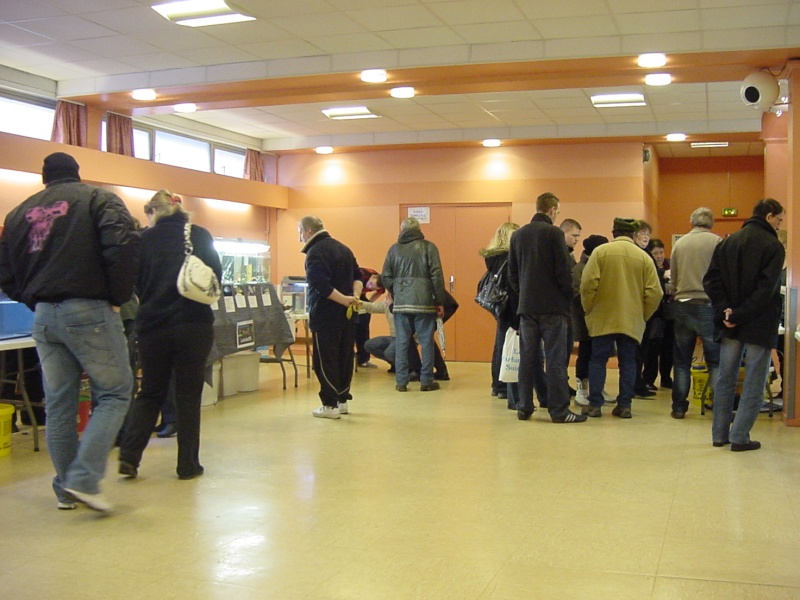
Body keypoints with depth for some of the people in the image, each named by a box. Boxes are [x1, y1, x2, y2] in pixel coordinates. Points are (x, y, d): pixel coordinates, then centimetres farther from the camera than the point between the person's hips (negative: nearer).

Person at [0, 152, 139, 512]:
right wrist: (118, 298, -7)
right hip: (88, 312, -5)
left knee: (58, 404, 11)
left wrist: (35, 301, 18)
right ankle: (84, 479, -8)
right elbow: (122, 247, -16)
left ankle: (67, 489, 18)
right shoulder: (97, 199, 0)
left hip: (43, 317, 5)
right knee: (114, 393, 3)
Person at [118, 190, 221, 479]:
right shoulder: (200, 235, -1)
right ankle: (188, 464, 11)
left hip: (153, 324, 1)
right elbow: (216, 274, 2)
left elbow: (135, 283, 6)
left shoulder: (145, 239, 0)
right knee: (188, 395, 8)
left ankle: (129, 456, 4)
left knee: (151, 393, 15)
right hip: (194, 324, -1)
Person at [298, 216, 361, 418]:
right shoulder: (343, 248, 15)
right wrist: (354, 296, -2)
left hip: (326, 315, -8)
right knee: (344, 357, 13)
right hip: (346, 314, 9)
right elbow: (357, 276, 13)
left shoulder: (315, 252, -13)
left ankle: (330, 405, -2)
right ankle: (343, 400, 20)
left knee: (325, 360, -3)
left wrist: (345, 300, -21)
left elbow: (321, 286, -24)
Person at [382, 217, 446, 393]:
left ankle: (401, 381, 7)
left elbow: (385, 277, 4)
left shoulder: (394, 249, 7)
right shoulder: (428, 247, 0)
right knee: (426, 342, 5)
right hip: (424, 303, -2)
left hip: (401, 303, 2)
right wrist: (440, 301, -1)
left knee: (402, 342, 6)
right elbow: (437, 276, -6)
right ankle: (426, 381, 7)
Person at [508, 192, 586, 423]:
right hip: (552, 306, -5)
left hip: (526, 306, 5)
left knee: (527, 358, 9)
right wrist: (568, 298, 1)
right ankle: (559, 410, -1)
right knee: (555, 359, -2)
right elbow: (563, 271, -11)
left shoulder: (517, 235, 9)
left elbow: (512, 273, 11)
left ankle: (524, 408, 12)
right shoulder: (554, 233, -9)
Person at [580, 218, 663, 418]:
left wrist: (589, 309, 4)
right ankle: (624, 406, 9)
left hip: (602, 319, -1)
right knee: (628, 362, 9)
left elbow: (588, 283, -10)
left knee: (598, 360, 7)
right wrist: (642, 315, 10)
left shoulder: (600, 252, -5)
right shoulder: (644, 257, 0)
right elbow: (654, 292, -3)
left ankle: (594, 404, 7)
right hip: (632, 321, 1)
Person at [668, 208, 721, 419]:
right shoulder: (717, 242, -5)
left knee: (682, 360, 11)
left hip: (682, 306, 3)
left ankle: (679, 407, 14)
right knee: (716, 360, 4)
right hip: (708, 305, -3)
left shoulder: (679, 243, 6)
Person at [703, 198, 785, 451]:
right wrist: (741, 315, -16)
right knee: (754, 384, 3)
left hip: (730, 324, 5)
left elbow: (711, 280, 0)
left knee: (725, 380, 13)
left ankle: (720, 434, 17)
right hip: (760, 325, -5)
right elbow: (766, 289, -19)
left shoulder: (727, 242, 8)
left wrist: (725, 310, -7)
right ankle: (739, 437, 3)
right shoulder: (773, 246, -9)